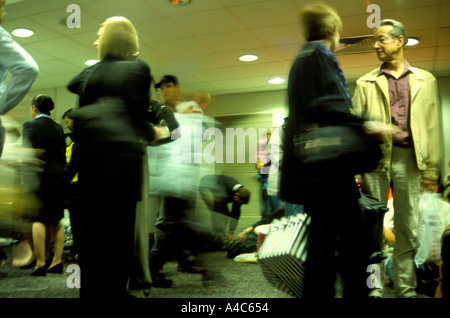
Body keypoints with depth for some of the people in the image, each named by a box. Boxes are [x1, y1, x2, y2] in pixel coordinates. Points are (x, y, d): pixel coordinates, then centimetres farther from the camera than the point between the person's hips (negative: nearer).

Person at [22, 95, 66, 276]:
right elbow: (63, 156, 12)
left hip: (39, 176, -5)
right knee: (55, 220, 10)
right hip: (57, 177, 5)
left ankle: (40, 263, -7)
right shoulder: (58, 128, 12)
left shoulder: (30, 125, -3)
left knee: (38, 219, -3)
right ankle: (57, 261, 12)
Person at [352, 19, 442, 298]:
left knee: (408, 228, 6)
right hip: (375, 158, 0)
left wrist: (432, 168, -1)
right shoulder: (366, 83, 12)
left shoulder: (425, 81, 13)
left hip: (409, 158, 1)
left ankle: (407, 290, 17)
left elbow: (433, 127, 7)